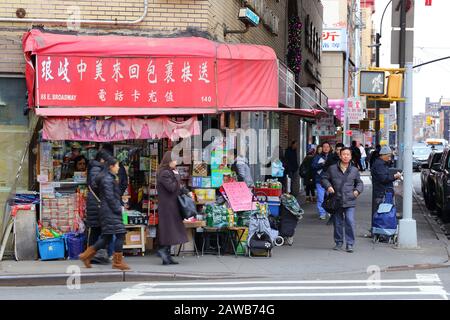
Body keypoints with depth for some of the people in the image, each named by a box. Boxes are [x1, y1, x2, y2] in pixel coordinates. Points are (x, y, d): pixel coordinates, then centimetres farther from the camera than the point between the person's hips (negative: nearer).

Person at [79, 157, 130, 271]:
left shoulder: (110, 178, 19)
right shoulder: (108, 179, -12)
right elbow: (109, 197, -18)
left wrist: (119, 206, 13)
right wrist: (118, 208, -13)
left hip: (109, 211, 11)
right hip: (110, 211, -11)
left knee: (106, 238, 11)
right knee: (120, 234, -10)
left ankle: (86, 256, 15)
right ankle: (118, 262, -5)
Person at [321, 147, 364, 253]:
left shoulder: (354, 170, 8)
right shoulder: (332, 169, 5)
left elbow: (359, 182, 20)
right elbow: (324, 179, 14)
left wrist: (357, 190, 2)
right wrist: (328, 186, -4)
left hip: (350, 201, -1)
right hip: (336, 200, 1)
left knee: (350, 222, -10)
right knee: (337, 223, 9)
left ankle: (349, 244, -2)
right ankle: (338, 243, 23)